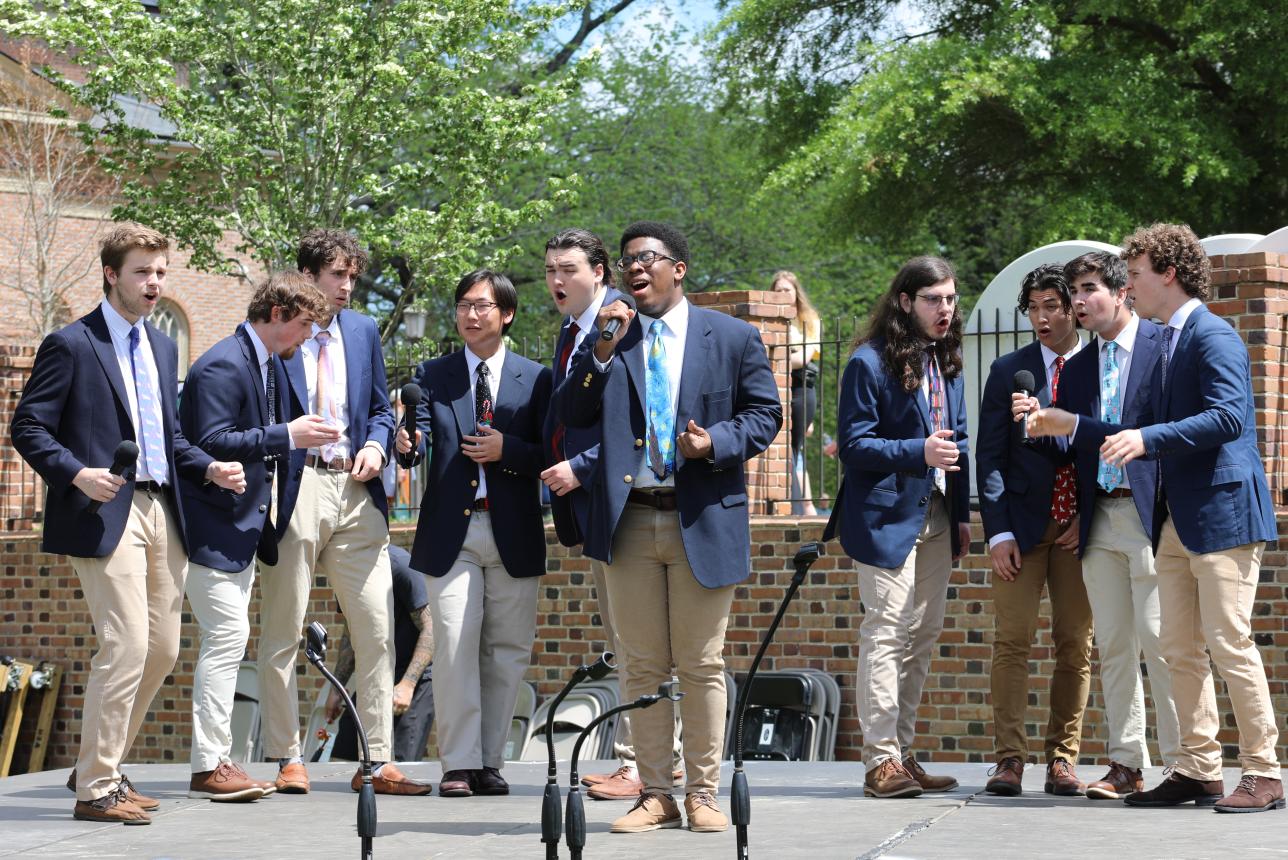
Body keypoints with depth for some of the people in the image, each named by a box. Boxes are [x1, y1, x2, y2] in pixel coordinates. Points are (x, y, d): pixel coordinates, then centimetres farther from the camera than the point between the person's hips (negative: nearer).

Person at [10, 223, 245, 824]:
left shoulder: (161, 347, 19)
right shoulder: (71, 345, -5)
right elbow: (28, 427, -7)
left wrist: (210, 468, 8)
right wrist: (78, 474, -21)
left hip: (162, 513, 8)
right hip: (105, 511, -8)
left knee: (162, 650, 9)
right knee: (126, 644, -13)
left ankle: (102, 767, 24)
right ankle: (96, 789, -5)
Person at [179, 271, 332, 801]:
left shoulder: (272, 364, 14)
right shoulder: (223, 366, -17)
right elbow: (211, 444, -24)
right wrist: (286, 435, -24)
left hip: (245, 526, 10)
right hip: (215, 529, -10)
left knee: (227, 643, 11)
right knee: (227, 638, -12)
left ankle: (217, 760, 15)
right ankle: (208, 766, -9)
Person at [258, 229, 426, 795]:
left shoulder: (363, 331, 17)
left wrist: (375, 446, 3)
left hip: (354, 491, 5)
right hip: (293, 487, -5)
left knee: (378, 630, 0)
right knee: (281, 632, 0)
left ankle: (378, 763, 3)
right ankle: (288, 759, 7)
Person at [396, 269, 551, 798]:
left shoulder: (536, 379, 9)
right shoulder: (433, 375, 11)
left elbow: (551, 454, 5)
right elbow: (422, 435, -2)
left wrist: (507, 451, -12)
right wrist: (406, 443, -24)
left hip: (513, 535, 1)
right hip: (451, 532, -1)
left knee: (508, 651, 2)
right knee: (454, 647, -8)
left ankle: (490, 762, 10)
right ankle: (459, 764, -5)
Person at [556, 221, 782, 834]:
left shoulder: (732, 337, 5)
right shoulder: (607, 340, 11)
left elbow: (765, 413, 6)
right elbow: (569, 415, 3)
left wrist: (718, 441, -12)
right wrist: (601, 353, -10)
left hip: (703, 522, -2)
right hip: (628, 523, 2)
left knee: (702, 665, 2)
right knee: (642, 666, 4)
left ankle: (703, 794, 10)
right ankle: (655, 794, 10)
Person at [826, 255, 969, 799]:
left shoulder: (946, 363, 14)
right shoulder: (870, 362, -10)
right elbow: (853, 445, -12)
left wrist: (961, 515, 14)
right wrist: (918, 453, -25)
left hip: (935, 517, 8)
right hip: (887, 515, -8)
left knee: (924, 635, 9)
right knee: (886, 633, -8)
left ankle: (902, 752, 16)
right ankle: (880, 761, -6)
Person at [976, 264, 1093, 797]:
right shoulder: (1009, 372, 5)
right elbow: (989, 458, 3)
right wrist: (998, 532, -5)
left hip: (1080, 528, 0)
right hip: (1023, 526, 0)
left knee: (1076, 646, 2)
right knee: (1012, 640, -6)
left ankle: (1063, 759, 8)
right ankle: (1010, 758, -5)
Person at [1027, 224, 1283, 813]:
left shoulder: (1213, 336, -11)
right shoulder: (1166, 345, 18)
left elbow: (1227, 416, -24)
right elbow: (1153, 438, 22)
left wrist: (1147, 438, -29)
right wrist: (1070, 427, 21)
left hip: (1223, 510, -10)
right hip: (1178, 520, 10)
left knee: (1230, 645, -8)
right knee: (1180, 651, 8)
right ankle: (1197, 770, 13)